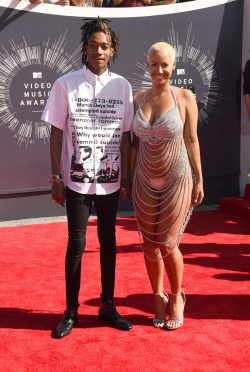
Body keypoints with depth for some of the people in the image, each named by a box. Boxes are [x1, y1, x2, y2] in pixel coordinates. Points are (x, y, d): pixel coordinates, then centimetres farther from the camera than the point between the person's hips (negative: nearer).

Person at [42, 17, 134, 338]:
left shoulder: (122, 86, 3)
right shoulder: (65, 84, -3)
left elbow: (125, 136, 7)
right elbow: (56, 134, -1)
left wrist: (126, 177, 6)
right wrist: (55, 178, -4)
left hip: (110, 179, 3)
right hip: (77, 179, -2)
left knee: (108, 240, 12)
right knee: (76, 243, 4)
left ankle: (107, 304, 27)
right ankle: (71, 311, 20)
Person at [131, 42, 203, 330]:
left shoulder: (185, 98, -5)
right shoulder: (139, 99, 4)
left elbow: (192, 141, -2)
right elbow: (135, 142, 9)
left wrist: (199, 181, -2)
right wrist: (128, 177, 7)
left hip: (176, 180, -3)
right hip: (145, 183, 3)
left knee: (167, 245, -3)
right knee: (149, 244, 7)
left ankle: (177, 299, 23)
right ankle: (158, 299, 28)